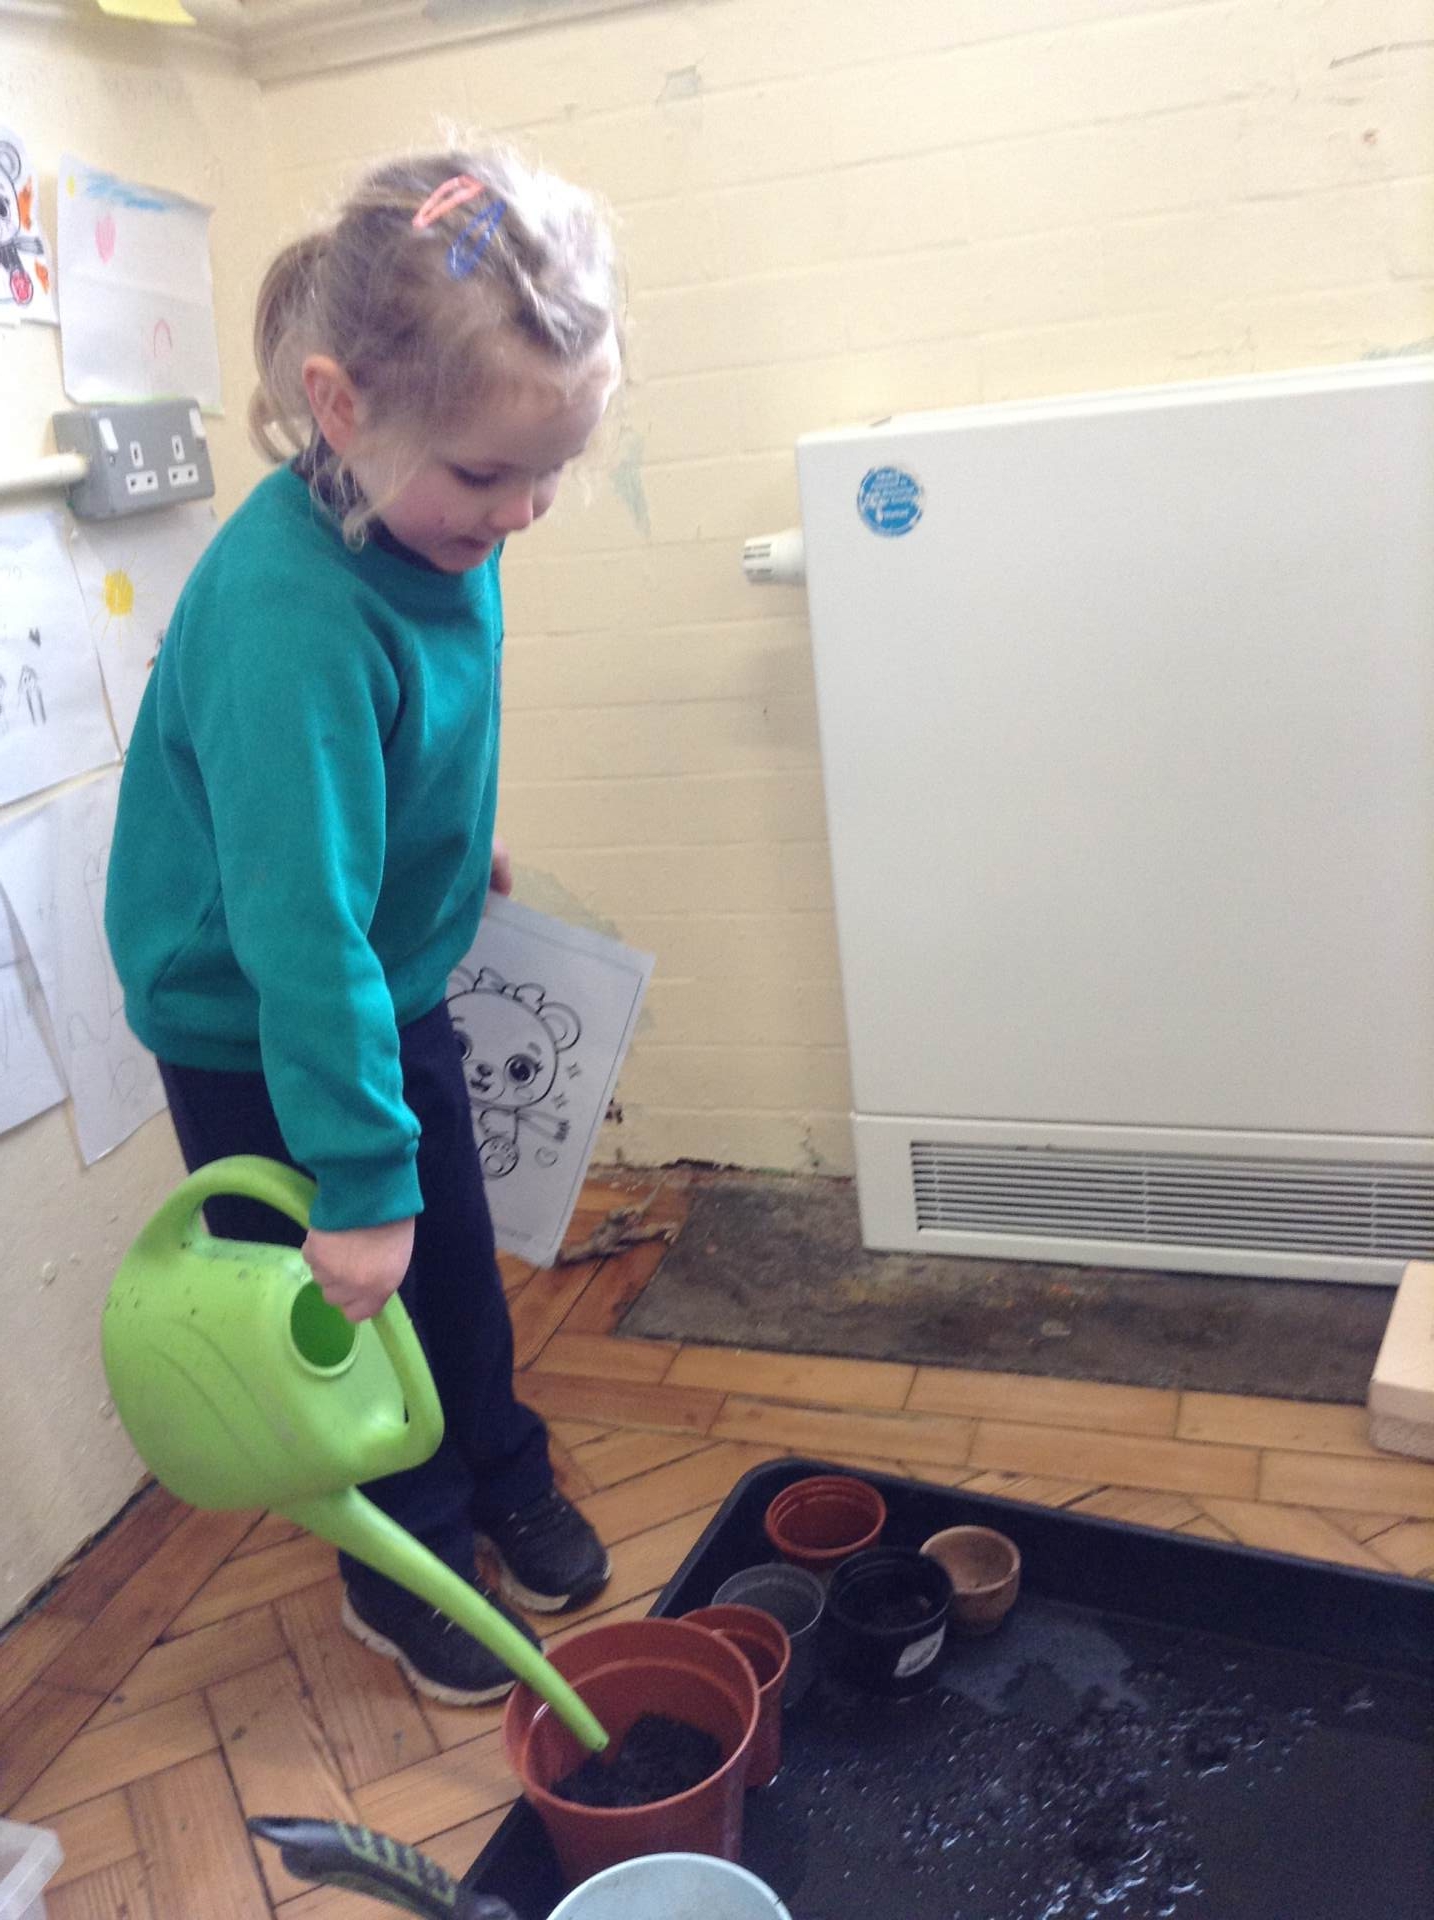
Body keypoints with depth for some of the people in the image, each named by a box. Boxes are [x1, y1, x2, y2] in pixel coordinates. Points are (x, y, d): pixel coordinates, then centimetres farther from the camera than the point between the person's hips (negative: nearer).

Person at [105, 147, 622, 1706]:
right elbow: (301, 929, -36)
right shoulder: (288, 615, -37)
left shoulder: (435, 524, -11)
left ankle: (509, 1491, 45)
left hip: (393, 985, 7)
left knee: (457, 1270, 20)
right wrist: (357, 1180, -30)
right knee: (354, 1300, 12)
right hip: (253, 1035, -6)